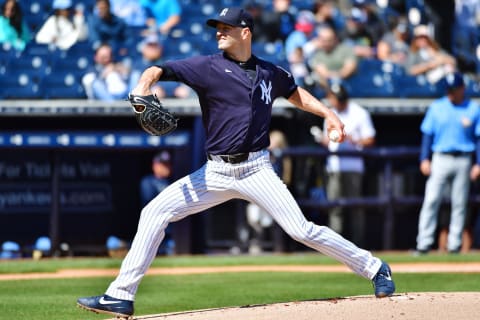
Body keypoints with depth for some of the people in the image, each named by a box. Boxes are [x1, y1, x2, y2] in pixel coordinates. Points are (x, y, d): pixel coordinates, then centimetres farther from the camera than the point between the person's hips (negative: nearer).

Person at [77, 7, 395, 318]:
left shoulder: (270, 72, 8)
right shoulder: (207, 67, 0)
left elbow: (295, 93, 28)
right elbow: (159, 70, -10)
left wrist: (328, 113, 17)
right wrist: (143, 85, -32)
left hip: (257, 170, -1)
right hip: (216, 173, 1)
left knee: (302, 230, -12)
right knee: (155, 212, -9)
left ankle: (374, 269, 4)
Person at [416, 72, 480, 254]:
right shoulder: (436, 107, 8)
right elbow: (427, 134, 8)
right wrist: (424, 159, -1)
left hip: (463, 162, 0)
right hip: (440, 159, 0)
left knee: (459, 203, 1)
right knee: (431, 200, -9)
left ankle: (454, 244, 6)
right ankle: (424, 243, -11)